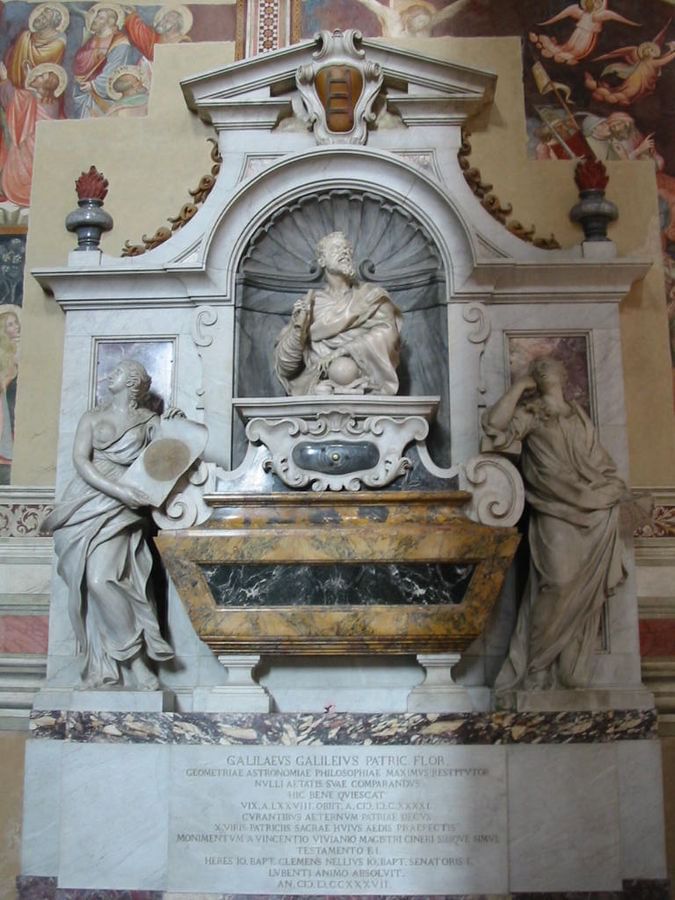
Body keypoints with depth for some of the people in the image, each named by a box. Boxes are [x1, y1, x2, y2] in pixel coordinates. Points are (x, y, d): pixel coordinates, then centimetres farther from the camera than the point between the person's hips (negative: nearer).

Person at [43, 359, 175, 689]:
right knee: (89, 582, -5)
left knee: (101, 579, -21)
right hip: (85, 505, 3)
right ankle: (107, 665, 3)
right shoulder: (92, 417, 14)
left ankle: (133, 658, -11)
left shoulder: (149, 421, 12)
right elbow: (80, 461, -1)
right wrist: (118, 490, -13)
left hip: (117, 511, -2)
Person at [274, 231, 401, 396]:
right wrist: (298, 327, -9)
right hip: (320, 391, 0)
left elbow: (387, 332, -7)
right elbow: (285, 366, 7)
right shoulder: (309, 304, 12)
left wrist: (341, 351, -15)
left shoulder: (371, 295, 12)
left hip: (366, 390, 0)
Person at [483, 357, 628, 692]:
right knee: (560, 582, -17)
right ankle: (537, 670, -3)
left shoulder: (578, 413, 19)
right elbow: (495, 423, -15)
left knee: (585, 589, 3)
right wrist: (520, 385, -4)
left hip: (597, 513, 4)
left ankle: (571, 672, 15)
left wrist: (616, 497, 9)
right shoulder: (529, 412, 5)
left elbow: (602, 461, 20)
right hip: (557, 513, -4)